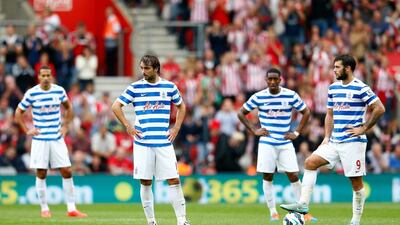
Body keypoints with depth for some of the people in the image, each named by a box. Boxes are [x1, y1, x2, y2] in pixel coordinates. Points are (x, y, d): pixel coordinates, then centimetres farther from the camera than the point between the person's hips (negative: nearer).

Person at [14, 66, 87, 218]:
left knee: (67, 172, -4)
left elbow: (68, 108, 19)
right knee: (41, 174, 1)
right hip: (40, 139, -2)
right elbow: (18, 113, 5)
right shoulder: (31, 94, -4)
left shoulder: (59, 91, 2)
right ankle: (44, 208, 12)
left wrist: (65, 126, 8)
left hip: (57, 138, 2)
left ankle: (71, 209, 1)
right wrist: (27, 131, -2)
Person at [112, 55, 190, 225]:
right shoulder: (135, 88, 2)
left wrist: (176, 128, 10)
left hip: (164, 142, 0)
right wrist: (128, 127, -1)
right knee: (145, 182, 2)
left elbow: (181, 106, 21)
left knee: (174, 180, -5)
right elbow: (116, 106, 6)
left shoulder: (169, 87, 6)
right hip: (142, 143, 0)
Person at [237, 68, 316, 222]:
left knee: (294, 176, -4)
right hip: (267, 144, 0)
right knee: (267, 177, 1)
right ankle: (273, 212, 11)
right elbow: (241, 113, 8)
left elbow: (306, 112, 10)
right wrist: (254, 131, 0)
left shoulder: (291, 95, -1)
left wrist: (297, 133, 3)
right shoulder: (258, 97, -2)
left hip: (286, 143, 0)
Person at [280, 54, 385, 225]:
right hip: (335, 141, 7)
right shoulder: (333, 88, 12)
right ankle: (303, 204, -7)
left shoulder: (360, 88, -9)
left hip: (353, 142, -7)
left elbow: (379, 109, -13)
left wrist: (364, 128, -12)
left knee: (356, 181, -2)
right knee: (310, 162, -6)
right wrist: (327, 137, 10)